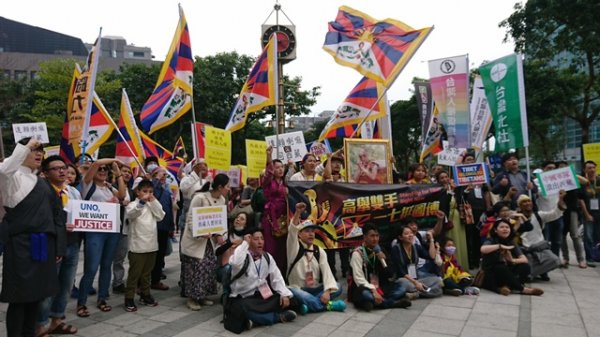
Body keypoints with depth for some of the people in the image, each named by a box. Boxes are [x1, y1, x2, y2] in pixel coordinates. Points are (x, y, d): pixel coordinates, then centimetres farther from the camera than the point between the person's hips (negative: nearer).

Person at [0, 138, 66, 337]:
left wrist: (58, 245, 14)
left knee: (36, 294, 14)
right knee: (20, 295, -2)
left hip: (43, 244, 7)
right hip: (21, 243, -7)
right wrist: (25, 147, -20)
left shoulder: (43, 182, 16)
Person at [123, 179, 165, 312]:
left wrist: (153, 202, -8)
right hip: (137, 245, -5)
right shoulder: (133, 204, -4)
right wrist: (142, 202, -38)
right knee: (134, 273, 0)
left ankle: (145, 295, 27)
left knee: (147, 272, 16)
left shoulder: (154, 205, 13)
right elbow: (130, 214, -26)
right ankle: (129, 298, 10)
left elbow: (160, 216, -2)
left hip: (151, 245, 6)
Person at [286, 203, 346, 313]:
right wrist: (297, 213, -41)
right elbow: (292, 231, -24)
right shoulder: (294, 248, -5)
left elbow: (326, 271, -7)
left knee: (337, 287, -18)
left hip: (315, 290, 3)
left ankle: (309, 304, -27)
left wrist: (327, 291, -25)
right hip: (298, 290, -3)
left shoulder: (320, 251, 4)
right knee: (292, 292, -36)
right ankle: (328, 305, -29)